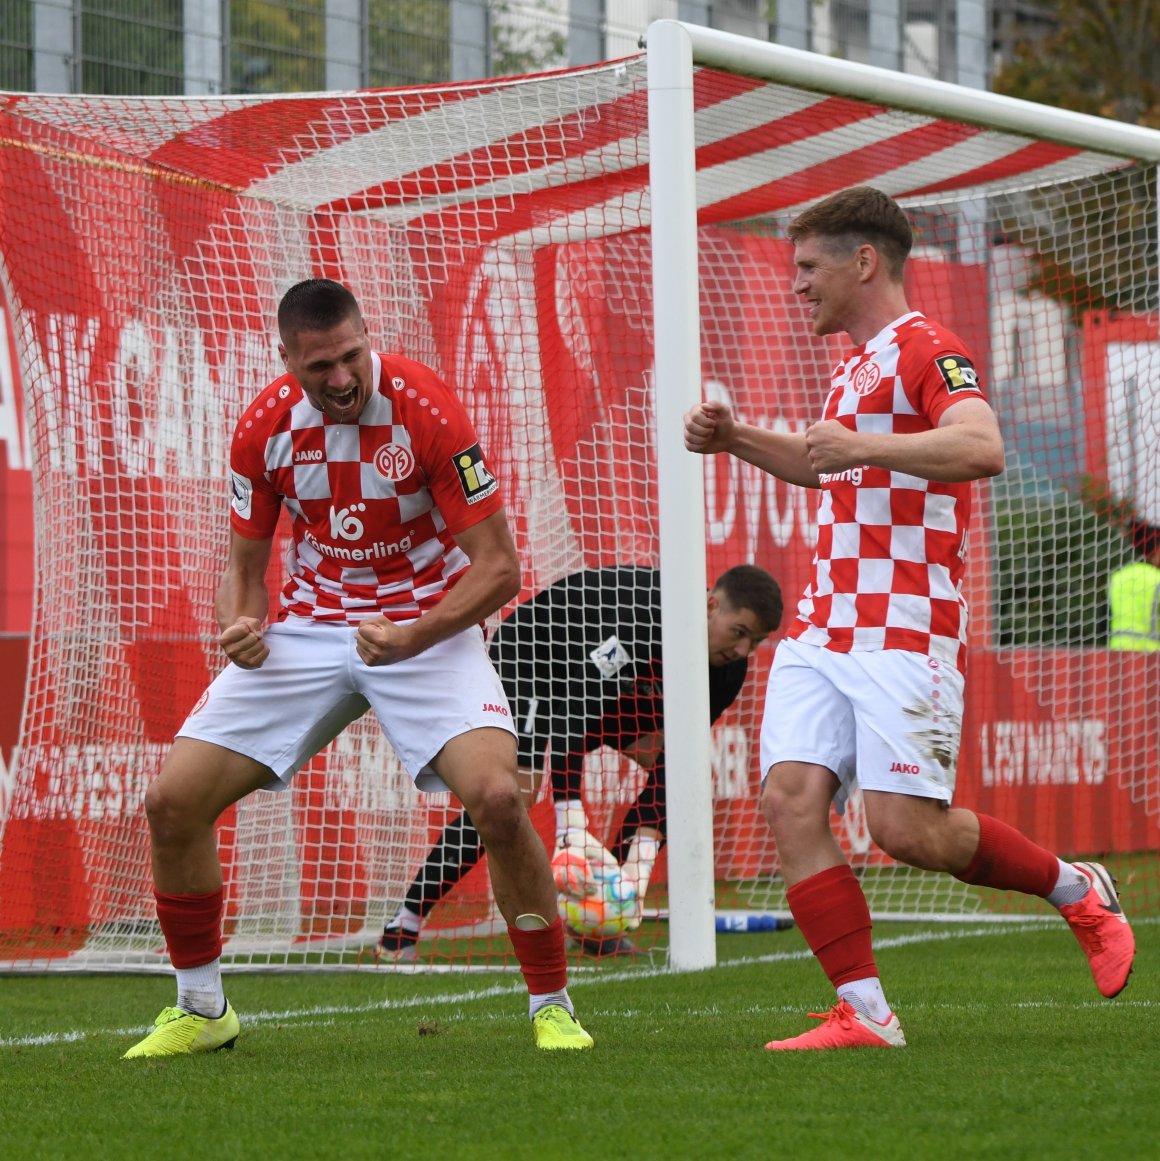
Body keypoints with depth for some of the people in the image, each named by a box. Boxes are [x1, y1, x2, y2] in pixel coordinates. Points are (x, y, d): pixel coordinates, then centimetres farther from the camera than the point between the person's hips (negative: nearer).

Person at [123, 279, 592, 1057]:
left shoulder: (426, 410, -19)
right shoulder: (265, 428, -7)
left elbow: (498, 567, -17)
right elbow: (246, 562, 8)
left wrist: (412, 637, -31)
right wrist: (241, 625, -14)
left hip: (427, 627, -4)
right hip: (309, 629, 4)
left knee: (496, 796, -28)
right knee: (174, 802, -5)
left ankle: (553, 1007, -8)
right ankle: (201, 1011, 15)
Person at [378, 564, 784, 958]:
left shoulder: (729, 669, -17)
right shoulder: (641, 614, -40)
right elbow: (569, 705, -43)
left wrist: (643, 852, -31)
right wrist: (571, 822, -49)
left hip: (613, 680, 7)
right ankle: (403, 927, -16)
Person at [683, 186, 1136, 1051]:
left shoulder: (925, 349, -8)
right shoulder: (858, 364, 22)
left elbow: (982, 447, -27)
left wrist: (863, 445, -35)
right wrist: (737, 439, 27)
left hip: (903, 629, -9)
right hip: (823, 624, 9)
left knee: (907, 829, -13)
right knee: (790, 797, -9)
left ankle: (1077, 891, 13)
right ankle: (864, 1012, -9)